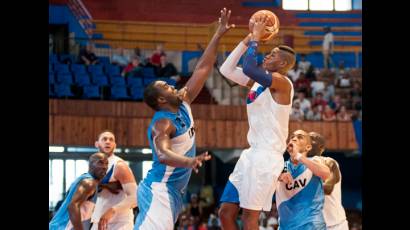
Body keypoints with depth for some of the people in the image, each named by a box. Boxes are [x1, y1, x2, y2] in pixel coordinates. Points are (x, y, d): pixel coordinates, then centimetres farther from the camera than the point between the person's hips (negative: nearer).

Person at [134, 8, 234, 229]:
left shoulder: (182, 103, 8)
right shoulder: (162, 123, -18)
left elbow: (202, 69, 10)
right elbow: (162, 154, -37)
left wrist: (218, 35, 7)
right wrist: (189, 161, -57)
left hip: (174, 192, 10)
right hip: (159, 190, -10)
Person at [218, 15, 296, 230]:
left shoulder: (281, 82, -12)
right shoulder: (259, 81, 15)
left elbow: (248, 68, -27)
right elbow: (227, 70, 16)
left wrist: (256, 39, -13)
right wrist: (247, 40, 10)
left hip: (267, 156, -9)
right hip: (252, 154, 9)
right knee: (226, 212, 8)